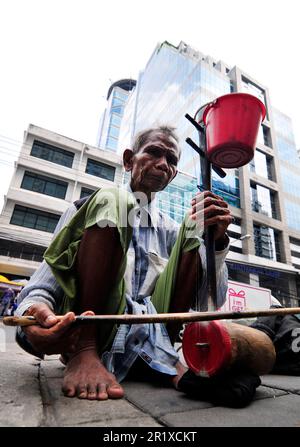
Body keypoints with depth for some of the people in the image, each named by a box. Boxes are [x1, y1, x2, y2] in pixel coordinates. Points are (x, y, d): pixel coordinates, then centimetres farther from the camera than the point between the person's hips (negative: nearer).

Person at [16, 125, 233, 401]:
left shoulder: (171, 231, 13)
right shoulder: (88, 207, 4)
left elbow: (212, 301, 4)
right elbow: (44, 287, -4)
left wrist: (218, 241, -14)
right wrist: (33, 315, -28)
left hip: (149, 341, 4)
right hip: (81, 335, -3)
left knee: (194, 232, -6)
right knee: (109, 201, -16)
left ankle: (164, 356, -15)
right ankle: (84, 352, -21)